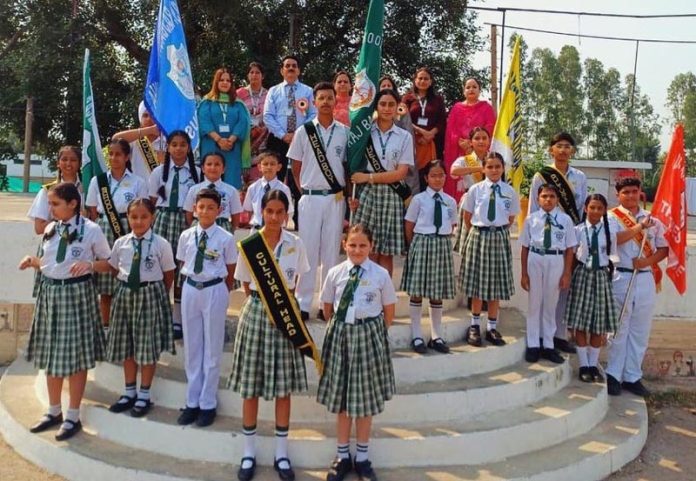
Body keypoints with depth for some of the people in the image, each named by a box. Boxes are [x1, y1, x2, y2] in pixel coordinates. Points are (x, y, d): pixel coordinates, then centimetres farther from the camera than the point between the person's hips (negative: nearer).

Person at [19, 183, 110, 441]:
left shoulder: (91, 230, -11)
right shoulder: (50, 229, 6)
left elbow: (109, 262, -5)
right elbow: (50, 263, 15)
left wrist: (89, 265, -22)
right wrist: (34, 261, -5)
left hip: (76, 294, -6)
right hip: (50, 293, 6)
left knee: (76, 356, 4)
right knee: (50, 354, 15)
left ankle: (73, 417, 17)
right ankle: (54, 411, 31)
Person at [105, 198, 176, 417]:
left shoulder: (161, 244, -9)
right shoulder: (121, 243, 1)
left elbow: (168, 275, -1)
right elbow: (114, 269, 14)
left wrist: (155, 291, 3)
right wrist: (128, 281, 8)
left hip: (151, 295, -4)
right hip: (125, 294, 4)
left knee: (148, 346, 4)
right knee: (126, 345, 13)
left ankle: (144, 395, 20)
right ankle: (130, 392, 30)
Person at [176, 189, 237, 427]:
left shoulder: (226, 238, -9)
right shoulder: (186, 236, 1)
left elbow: (230, 273, 0)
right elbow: (183, 265, 11)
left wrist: (222, 293, 3)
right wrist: (191, 283, 8)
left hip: (215, 291, -3)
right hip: (190, 290, 4)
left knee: (212, 348, 7)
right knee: (191, 347, 11)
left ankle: (208, 403, 19)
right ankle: (192, 401, 24)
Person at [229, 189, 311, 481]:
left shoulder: (296, 244, -2)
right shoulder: (249, 244, -6)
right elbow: (246, 285, 5)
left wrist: (287, 300, 1)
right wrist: (262, 303, -4)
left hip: (286, 314, 1)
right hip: (256, 312, -1)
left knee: (283, 386, 8)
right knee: (250, 385, 5)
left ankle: (281, 454, 21)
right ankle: (249, 453, 20)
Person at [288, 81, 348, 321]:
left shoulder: (345, 132, 3)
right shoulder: (303, 132, 2)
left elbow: (348, 166, 9)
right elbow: (296, 168, 8)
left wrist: (346, 193, 1)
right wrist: (305, 191, 3)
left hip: (336, 198, 1)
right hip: (310, 198, -1)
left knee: (331, 252, 6)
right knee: (308, 250, 2)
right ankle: (302, 303, 9)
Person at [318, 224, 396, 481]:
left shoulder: (381, 274, -8)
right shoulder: (335, 273, -3)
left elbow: (389, 310, 2)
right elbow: (328, 307, 9)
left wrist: (374, 331, 4)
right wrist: (340, 328, 8)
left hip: (369, 336, -1)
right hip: (340, 336, 1)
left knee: (365, 398, 10)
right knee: (341, 397, 11)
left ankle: (362, 458, 26)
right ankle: (342, 456, 27)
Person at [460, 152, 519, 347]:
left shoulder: (510, 192, -1)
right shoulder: (475, 190, -3)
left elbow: (511, 218, 9)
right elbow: (467, 216, 6)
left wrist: (498, 231, 5)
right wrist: (477, 232, 5)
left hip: (499, 238, 1)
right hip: (478, 236, -1)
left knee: (496, 283, 7)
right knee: (477, 281, 5)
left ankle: (492, 327, 18)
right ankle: (475, 325, 18)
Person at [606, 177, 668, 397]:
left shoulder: (652, 219, 12)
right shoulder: (612, 217, 0)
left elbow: (664, 248, 9)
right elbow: (614, 239, -19)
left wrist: (647, 261, -8)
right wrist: (640, 227, -22)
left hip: (646, 279, 4)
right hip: (621, 278, -4)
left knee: (640, 331, 8)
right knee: (619, 329, 1)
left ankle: (632, 376, 17)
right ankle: (614, 375, 10)